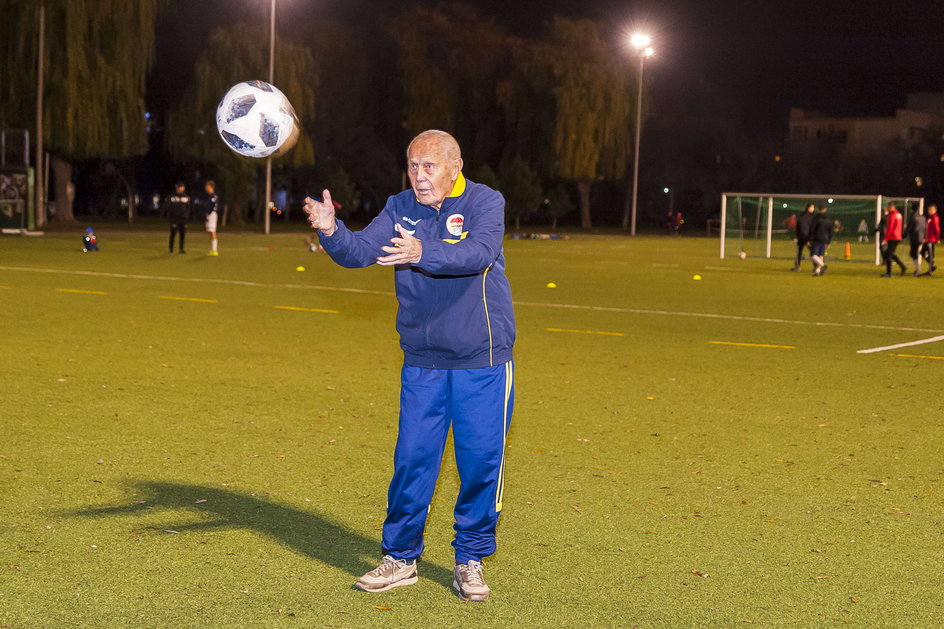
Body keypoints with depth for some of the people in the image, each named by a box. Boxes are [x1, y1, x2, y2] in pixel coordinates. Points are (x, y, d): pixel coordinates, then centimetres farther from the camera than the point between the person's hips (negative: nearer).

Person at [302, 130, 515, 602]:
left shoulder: (485, 202, -9)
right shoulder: (400, 209, 2)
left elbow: (479, 253, -28)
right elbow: (359, 251, -10)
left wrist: (423, 254, -44)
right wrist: (330, 231, -32)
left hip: (483, 361, -2)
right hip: (422, 363, 3)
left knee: (481, 461, 2)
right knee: (412, 459, 3)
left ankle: (470, 561, 19)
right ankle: (400, 558, 19)